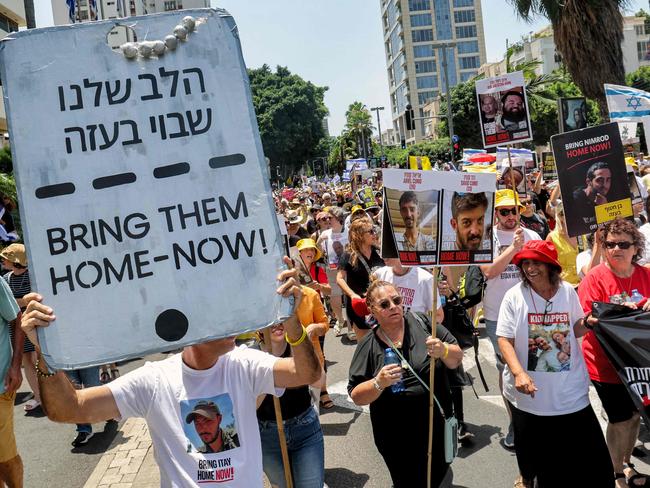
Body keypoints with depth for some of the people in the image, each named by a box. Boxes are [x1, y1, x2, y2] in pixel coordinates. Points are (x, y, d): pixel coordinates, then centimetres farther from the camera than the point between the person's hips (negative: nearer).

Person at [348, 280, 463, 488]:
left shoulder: (422, 323, -6)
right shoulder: (368, 346, -7)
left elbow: (457, 358, -2)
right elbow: (356, 396, -6)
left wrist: (443, 350, -24)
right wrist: (378, 383, -25)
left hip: (437, 426, 2)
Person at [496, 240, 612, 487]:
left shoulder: (567, 291, -2)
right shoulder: (515, 295, -9)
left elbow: (575, 330, 11)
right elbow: (504, 340, -11)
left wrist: (587, 323, -11)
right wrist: (519, 373, -24)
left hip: (569, 392, 1)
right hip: (529, 390, -1)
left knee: (584, 447, 3)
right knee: (530, 445, 17)